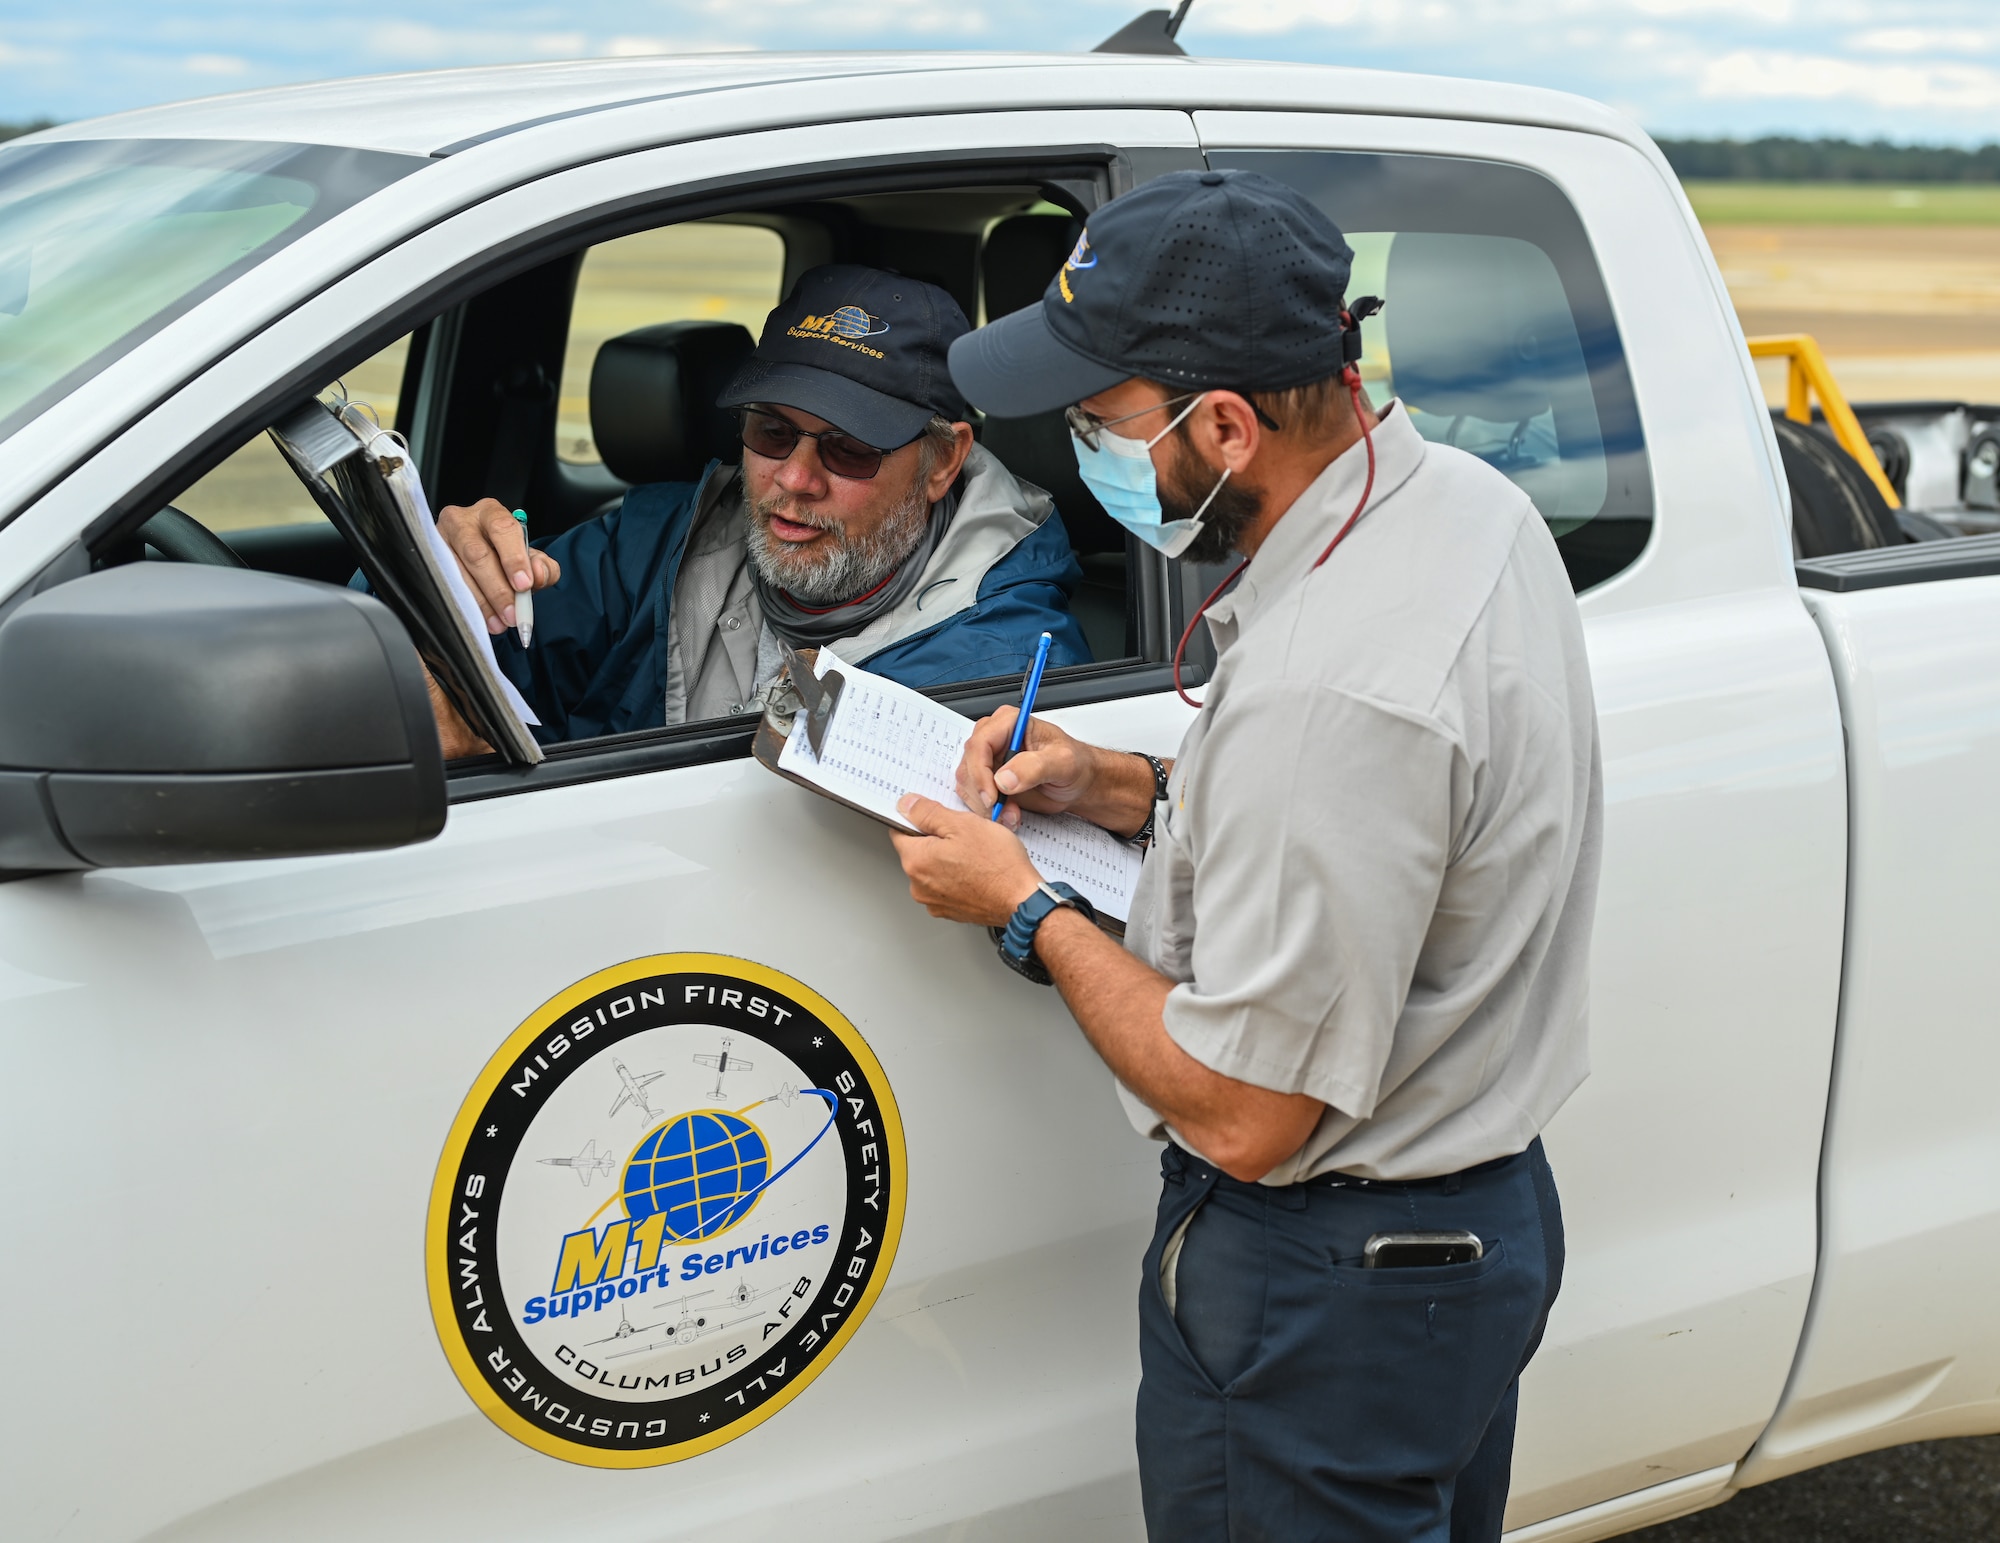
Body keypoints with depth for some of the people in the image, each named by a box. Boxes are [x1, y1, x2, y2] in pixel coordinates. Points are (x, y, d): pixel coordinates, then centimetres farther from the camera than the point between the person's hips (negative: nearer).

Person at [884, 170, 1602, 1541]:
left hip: (1325, 1298, -9)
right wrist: (1126, 787, 5)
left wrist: (1027, 911, -13)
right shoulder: (1462, 501, -1)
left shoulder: (1328, 691, -33)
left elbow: (1239, 1111, -26)